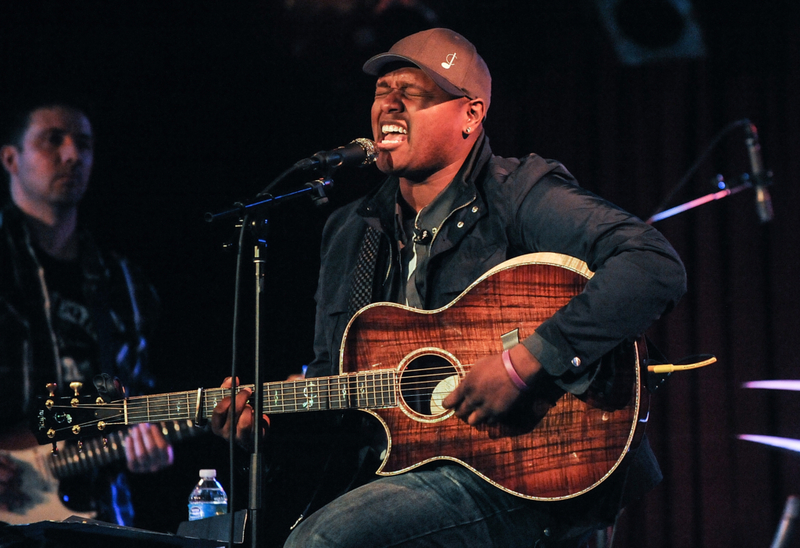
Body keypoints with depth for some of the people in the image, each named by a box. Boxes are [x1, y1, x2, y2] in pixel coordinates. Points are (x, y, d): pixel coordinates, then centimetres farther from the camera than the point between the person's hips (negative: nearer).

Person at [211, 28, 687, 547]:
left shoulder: (517, 197, -7)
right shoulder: (350, 233, 15)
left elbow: (657, 267, -22)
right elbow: (332, 372, 24)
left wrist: (525, 363, -27)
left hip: (528, 481, -7)